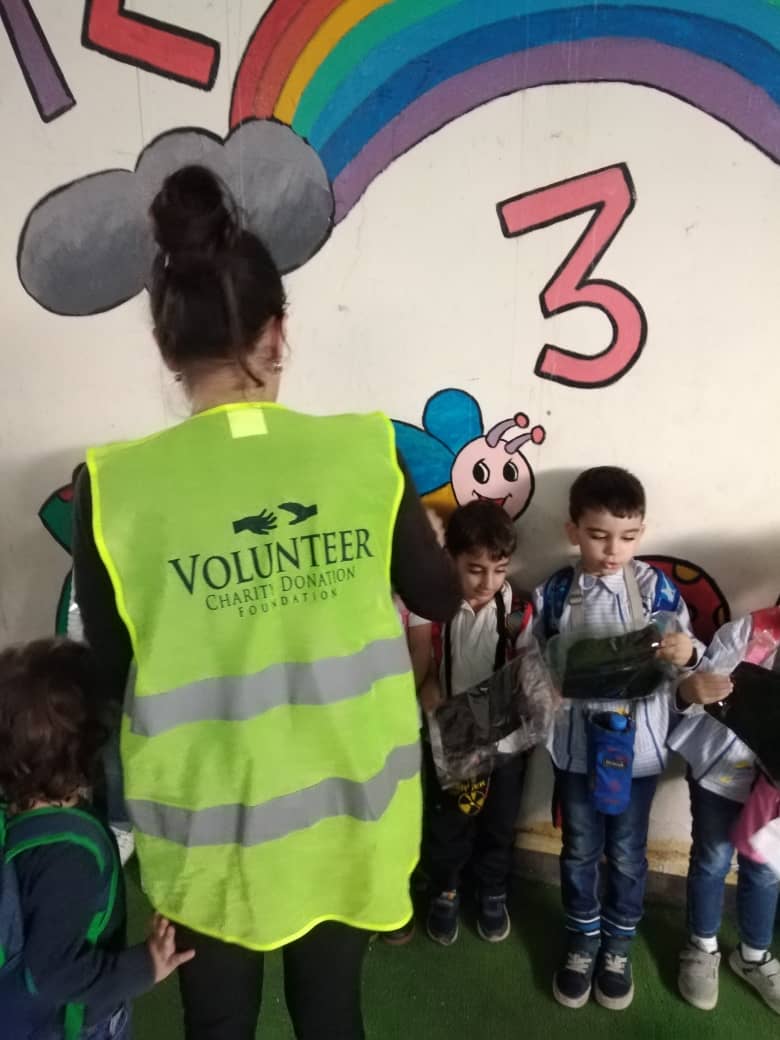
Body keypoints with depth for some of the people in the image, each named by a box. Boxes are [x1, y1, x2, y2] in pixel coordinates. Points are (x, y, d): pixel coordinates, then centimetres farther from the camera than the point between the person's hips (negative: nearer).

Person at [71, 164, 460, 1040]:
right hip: (348, 802, 2)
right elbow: (438, 598, 0)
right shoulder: (362, 450, -15)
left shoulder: (116, 485, -18)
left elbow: (110, 670, -6)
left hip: (212, 820, -1)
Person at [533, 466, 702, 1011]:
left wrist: (688, 654, -28)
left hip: (638, 746, 0)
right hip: (576, 746, 1)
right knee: (580, 851, 18)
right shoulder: (554, 593, -7)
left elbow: (684, 661, -6)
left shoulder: (655, 587, -10)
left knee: (627, 854, 17)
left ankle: (618, 945, 41)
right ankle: (581, 942, 41)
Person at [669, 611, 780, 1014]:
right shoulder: (745, 631, -15)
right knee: (712, 860, 12)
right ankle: (702, 948, 35)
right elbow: (703, 687, -14)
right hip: (719, 768, -2)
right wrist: (690, 690, -38)